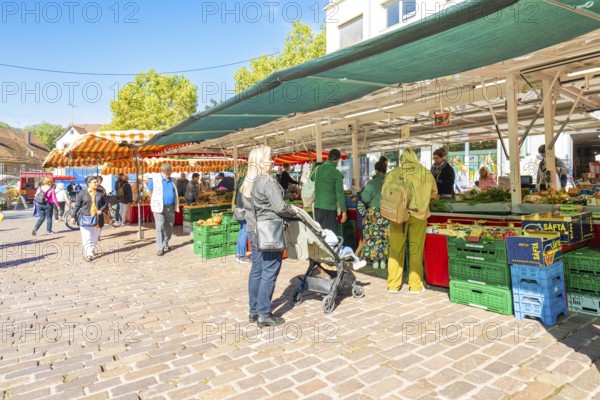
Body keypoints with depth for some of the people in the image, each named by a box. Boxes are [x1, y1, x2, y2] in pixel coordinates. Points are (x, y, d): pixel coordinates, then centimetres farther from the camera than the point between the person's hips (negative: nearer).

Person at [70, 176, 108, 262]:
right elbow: (77, 205, 2)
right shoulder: (82, 193, -1)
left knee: (95, 236, 12)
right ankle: (88, 254, -6)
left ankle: (93, 249, 32)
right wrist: (73, 216, -2)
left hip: (97, 219, 2)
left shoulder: (100, 193, 5)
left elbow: (105, 203, 11)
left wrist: (101, 210, -9)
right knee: (86, 237, -7)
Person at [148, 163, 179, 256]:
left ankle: (165, 244, 25)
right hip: (159, 207, -4)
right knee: (160, 227, -7)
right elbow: (150, 191, 4)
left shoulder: (172, 180, 10)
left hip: (171, 207, 5)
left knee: (169, 227, 9)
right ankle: (160, 248, -4)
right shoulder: (155, 179, -3)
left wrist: (176, 204, 10)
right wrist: (156, 201, 0)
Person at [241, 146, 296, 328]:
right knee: (269, 273, 0)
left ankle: (254, 311, 24)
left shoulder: (247, 183, 10)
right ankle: (264, 315, 7)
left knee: (256, 270, 14)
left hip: (254, 231, 9)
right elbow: (280, 208, -17)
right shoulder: (268, 182, -17)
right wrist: (293, 211, 1)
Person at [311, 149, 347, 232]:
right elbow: (340, 193, -11)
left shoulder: (318, 169, 6)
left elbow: (311, 178, 27)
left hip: (317, 206, 5)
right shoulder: (337, 173, -9)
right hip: (330, 208, -5)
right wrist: (344, 211, -8)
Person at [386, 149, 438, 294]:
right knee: (416, 249, 9)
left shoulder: (394, 173, -4)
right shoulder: (426, 173, -1)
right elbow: (434, 193, 9)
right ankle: (415, 285, 15)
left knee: (396, 249, 8)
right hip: (418, 214, 0)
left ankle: (393, 285, 14)